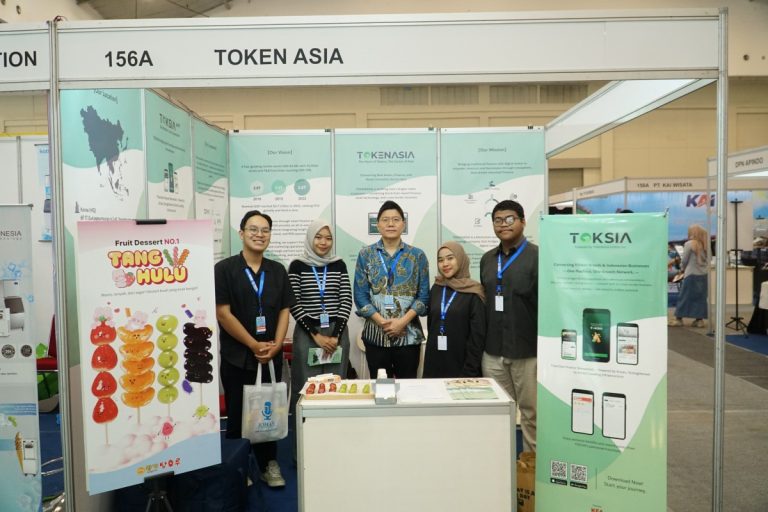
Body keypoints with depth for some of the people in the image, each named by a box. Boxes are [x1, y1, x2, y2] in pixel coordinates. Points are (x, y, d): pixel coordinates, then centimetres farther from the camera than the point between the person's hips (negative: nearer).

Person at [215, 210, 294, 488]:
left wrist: (276, 345, -7)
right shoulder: (224, 269, -6)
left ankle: (269, 464, 26)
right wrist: (254, 345, -12)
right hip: (237, 357, -3)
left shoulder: (277, 270, 7)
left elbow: (284, 311, 7)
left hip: (272, 356, 3)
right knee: (238, 417, 7)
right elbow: (223, 313, -11)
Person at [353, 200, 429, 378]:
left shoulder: (417, 255, 3)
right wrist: (382, 322, -11)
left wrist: (402, 321, -12)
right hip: (375, 333, 0)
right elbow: (360, 295, 0)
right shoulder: (365, 255, 3)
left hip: (409, 333, 0)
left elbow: (424, 295, 1)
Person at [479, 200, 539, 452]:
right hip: (492, 351, 5)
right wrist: (481, 344, 13)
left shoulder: (537, 256, -7)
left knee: (531, 412, 7)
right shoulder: (487, 259, 12)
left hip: (527, 350, -5)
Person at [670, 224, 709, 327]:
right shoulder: (706, 244, 4)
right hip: (704, 274, 5)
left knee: (685, 296, 3)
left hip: (691, 274, -5)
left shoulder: (689, 244, -10)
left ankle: (679, 318, 7)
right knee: (701, 297, 10)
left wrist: (683, 268, 12)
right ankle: (700, 319, 11)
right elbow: (708, 259, 9)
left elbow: (684, 261, -6)